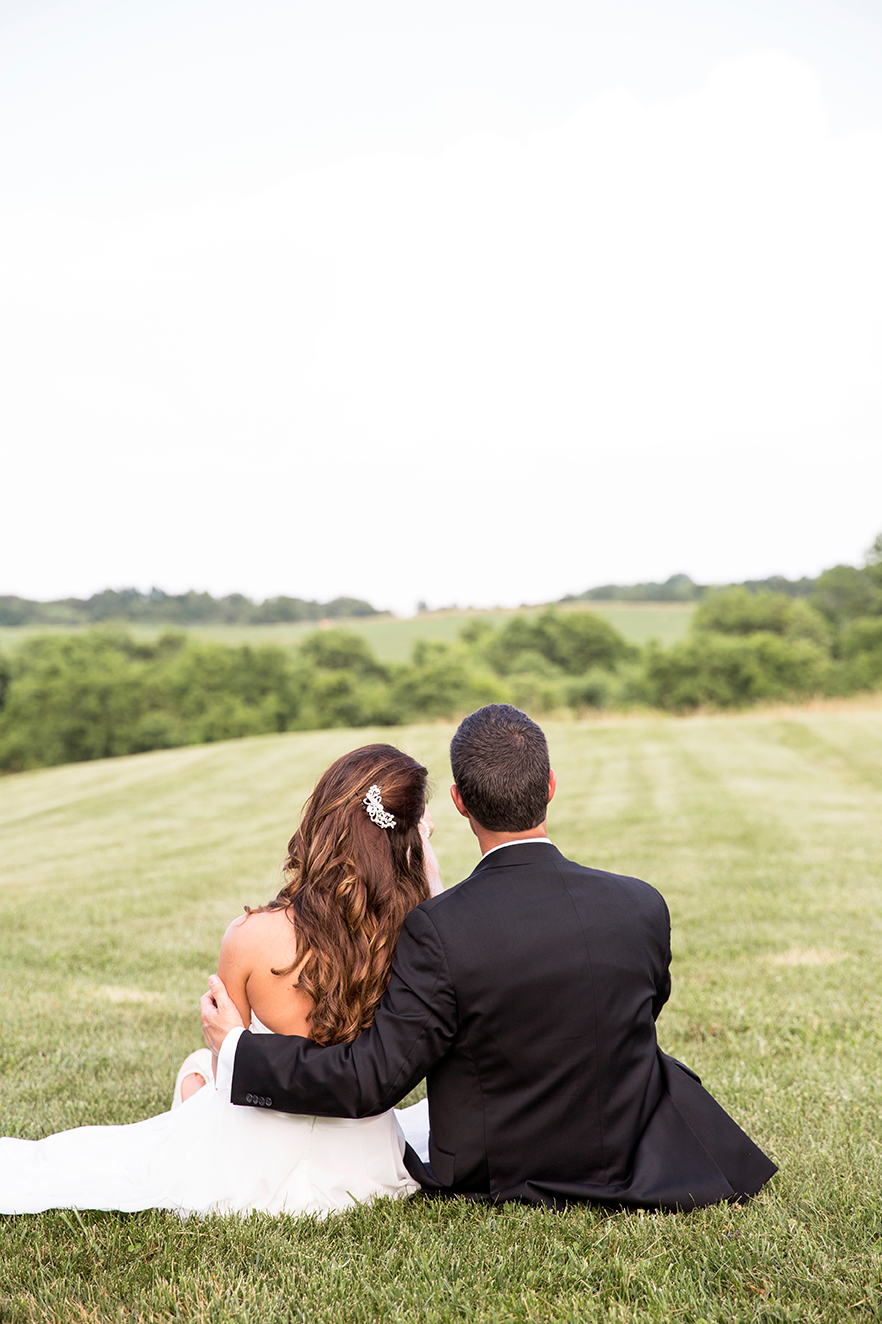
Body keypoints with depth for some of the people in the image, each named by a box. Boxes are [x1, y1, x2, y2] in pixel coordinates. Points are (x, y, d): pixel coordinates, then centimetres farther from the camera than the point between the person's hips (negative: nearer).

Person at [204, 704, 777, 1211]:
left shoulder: (439, 931, -28)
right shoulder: (641, 907, -16)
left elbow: (371, 1079, -23)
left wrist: (236, 1052, -10)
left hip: (495, 1179, -1)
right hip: (629, 1169, 2)